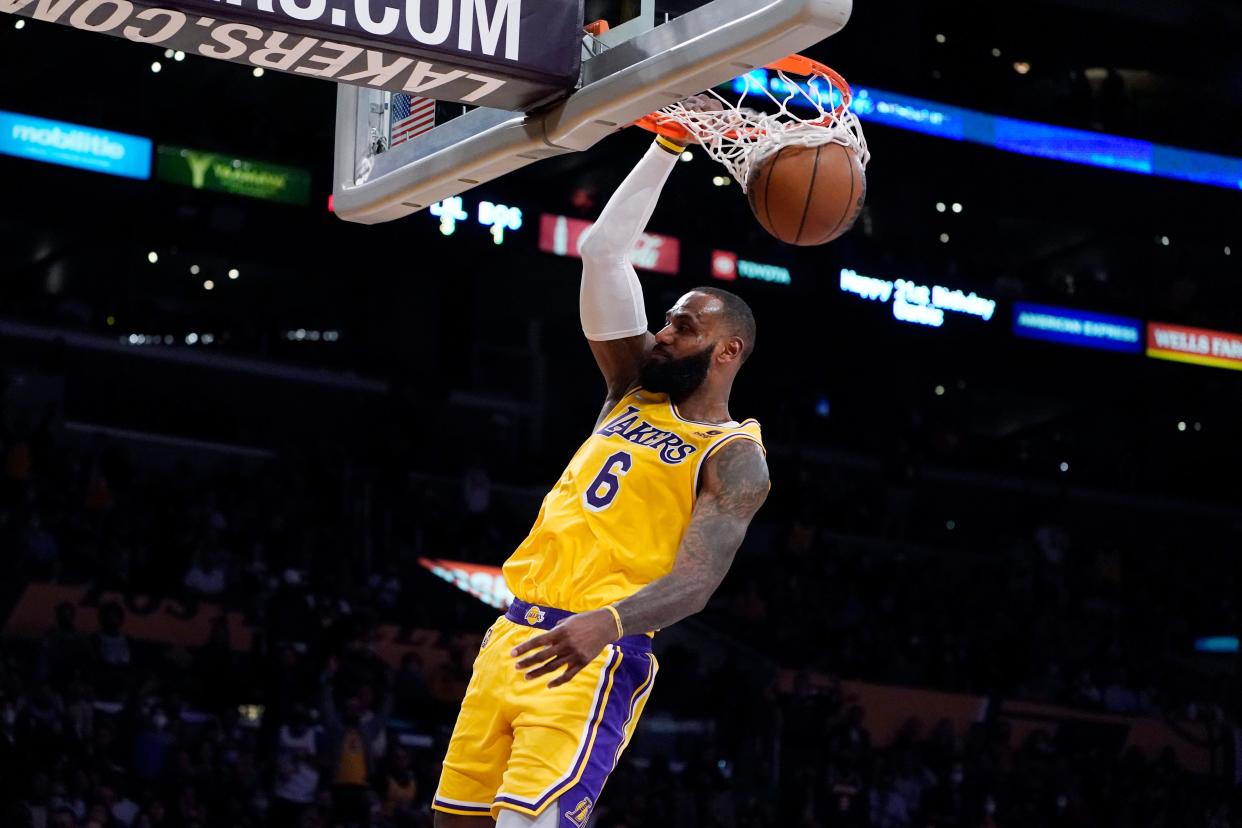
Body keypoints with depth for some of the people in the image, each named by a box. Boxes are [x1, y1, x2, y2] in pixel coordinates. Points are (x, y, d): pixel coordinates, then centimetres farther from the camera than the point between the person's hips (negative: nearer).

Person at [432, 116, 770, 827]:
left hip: (596, 656, -8)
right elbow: (603, 252, 13)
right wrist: (667, 148, 10)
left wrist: (604, 623, -36)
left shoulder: (735, 458, -2)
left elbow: (693, 584, -17)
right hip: (515, 635, 8)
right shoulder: (634, 392, 18)